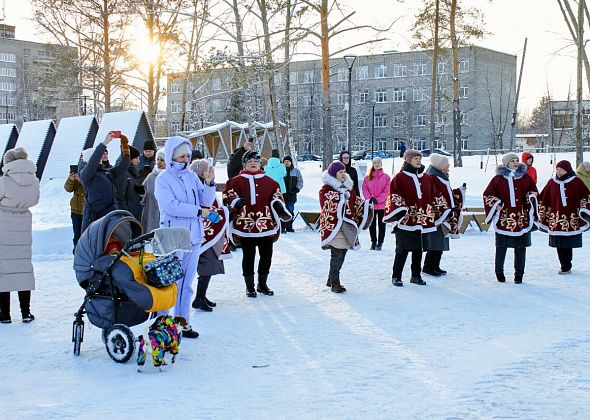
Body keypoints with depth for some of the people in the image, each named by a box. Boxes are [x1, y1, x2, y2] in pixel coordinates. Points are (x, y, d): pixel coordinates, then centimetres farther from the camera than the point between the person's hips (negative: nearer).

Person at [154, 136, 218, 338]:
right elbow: (171, 206, -17)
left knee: (186, 284, 12)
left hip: (193, 237, 6)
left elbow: (206, 201, 9)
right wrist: (199, 211, -13)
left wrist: (209, 183, -8)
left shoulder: (191, 176, 10)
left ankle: (183, 323, 19)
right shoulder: (163, 179, -6)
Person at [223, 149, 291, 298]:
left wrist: (277, 203, -4)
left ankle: (262, 284, 25)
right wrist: (236, 202, -17)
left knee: (266, 255, 8)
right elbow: (227, 196, 2)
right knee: (248, 256, 4)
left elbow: (276, 195, 16)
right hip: (245, 225, -3)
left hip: (266, 225, 3)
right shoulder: (236, 181, 5)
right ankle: (249, 286, 16)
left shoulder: (269, 181, 13)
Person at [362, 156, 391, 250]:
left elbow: (387, 191, -6)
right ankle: (373, 242, 21)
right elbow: (365, 189, 1)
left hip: (382, 205, -2)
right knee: (372, 224, 10)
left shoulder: (386, 177, -1)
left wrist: (377, 199, -14)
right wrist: (370, 198, -13)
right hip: (370, 204, 2)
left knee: (381, 224, 4)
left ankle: (380, 243, 10)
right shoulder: (368, 177, 6)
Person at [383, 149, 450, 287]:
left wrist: (445, 210, 13)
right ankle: (396, 277, 5)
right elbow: (394, 196, -10)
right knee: (402, 249, -3)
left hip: (423, 222, 6)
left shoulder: (427, 178, 15)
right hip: (405, 221, -6)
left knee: (418, 249, 11)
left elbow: (436, 196, 18)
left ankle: (416, 276, 21)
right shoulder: (400, 177, -2)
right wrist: (399, 211, -23)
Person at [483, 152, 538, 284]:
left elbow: (533, 190, 19)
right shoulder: (498, 178, 2)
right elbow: (487, 194, 8)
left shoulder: (525, 177, 7)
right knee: (501, 246, 3)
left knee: (521, 247, 4)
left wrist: (530, 202, 3)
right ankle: (499, 272, 18)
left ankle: (519, 274, 14)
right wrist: (496, 204, -4)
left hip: (522, 218, 2)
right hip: (503, 217, -2)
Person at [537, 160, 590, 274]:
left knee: (568, 244, -3)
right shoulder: (552, 182, 8)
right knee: (559, 245, 4)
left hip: (571, 220, -3)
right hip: (555, 219, 3)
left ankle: (566, 267, 5)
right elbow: (543, 199, 11)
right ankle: (565, 266, 13)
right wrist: (541, 214, 8)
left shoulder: (576, 182, 1)